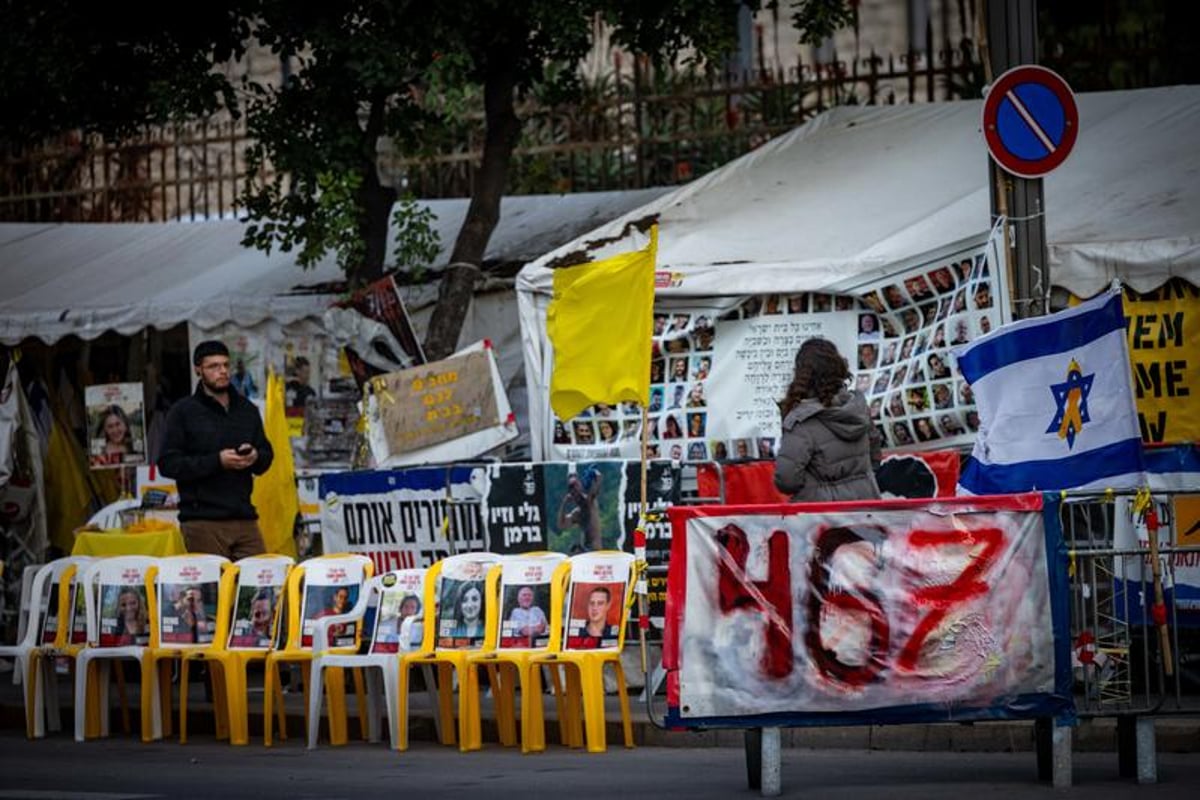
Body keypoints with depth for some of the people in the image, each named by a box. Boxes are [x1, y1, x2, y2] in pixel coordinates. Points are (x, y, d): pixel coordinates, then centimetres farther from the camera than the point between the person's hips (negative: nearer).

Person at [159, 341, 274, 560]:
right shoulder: (183, 412, 1)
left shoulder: (247, 409, 17)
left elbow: (267, 455, 22)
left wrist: (255, 458, -3)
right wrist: (217, 461, -15)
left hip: (244, 518, 5)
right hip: (203, 522, -5)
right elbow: (168, 464, -7)